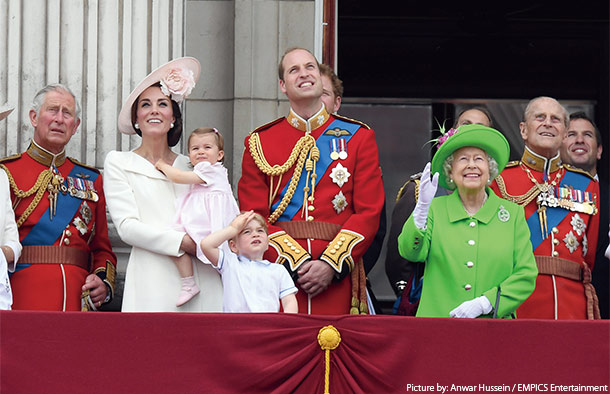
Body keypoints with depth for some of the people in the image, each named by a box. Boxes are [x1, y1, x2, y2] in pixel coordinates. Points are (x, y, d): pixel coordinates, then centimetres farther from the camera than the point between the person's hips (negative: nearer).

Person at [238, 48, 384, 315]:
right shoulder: (259, 143, 10)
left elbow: (369, 212, 3)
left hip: (337, 279, 0)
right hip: (278, 273, 0)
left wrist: (331, 265, -10)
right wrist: (295, 263, -11)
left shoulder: (359, 137, 10)